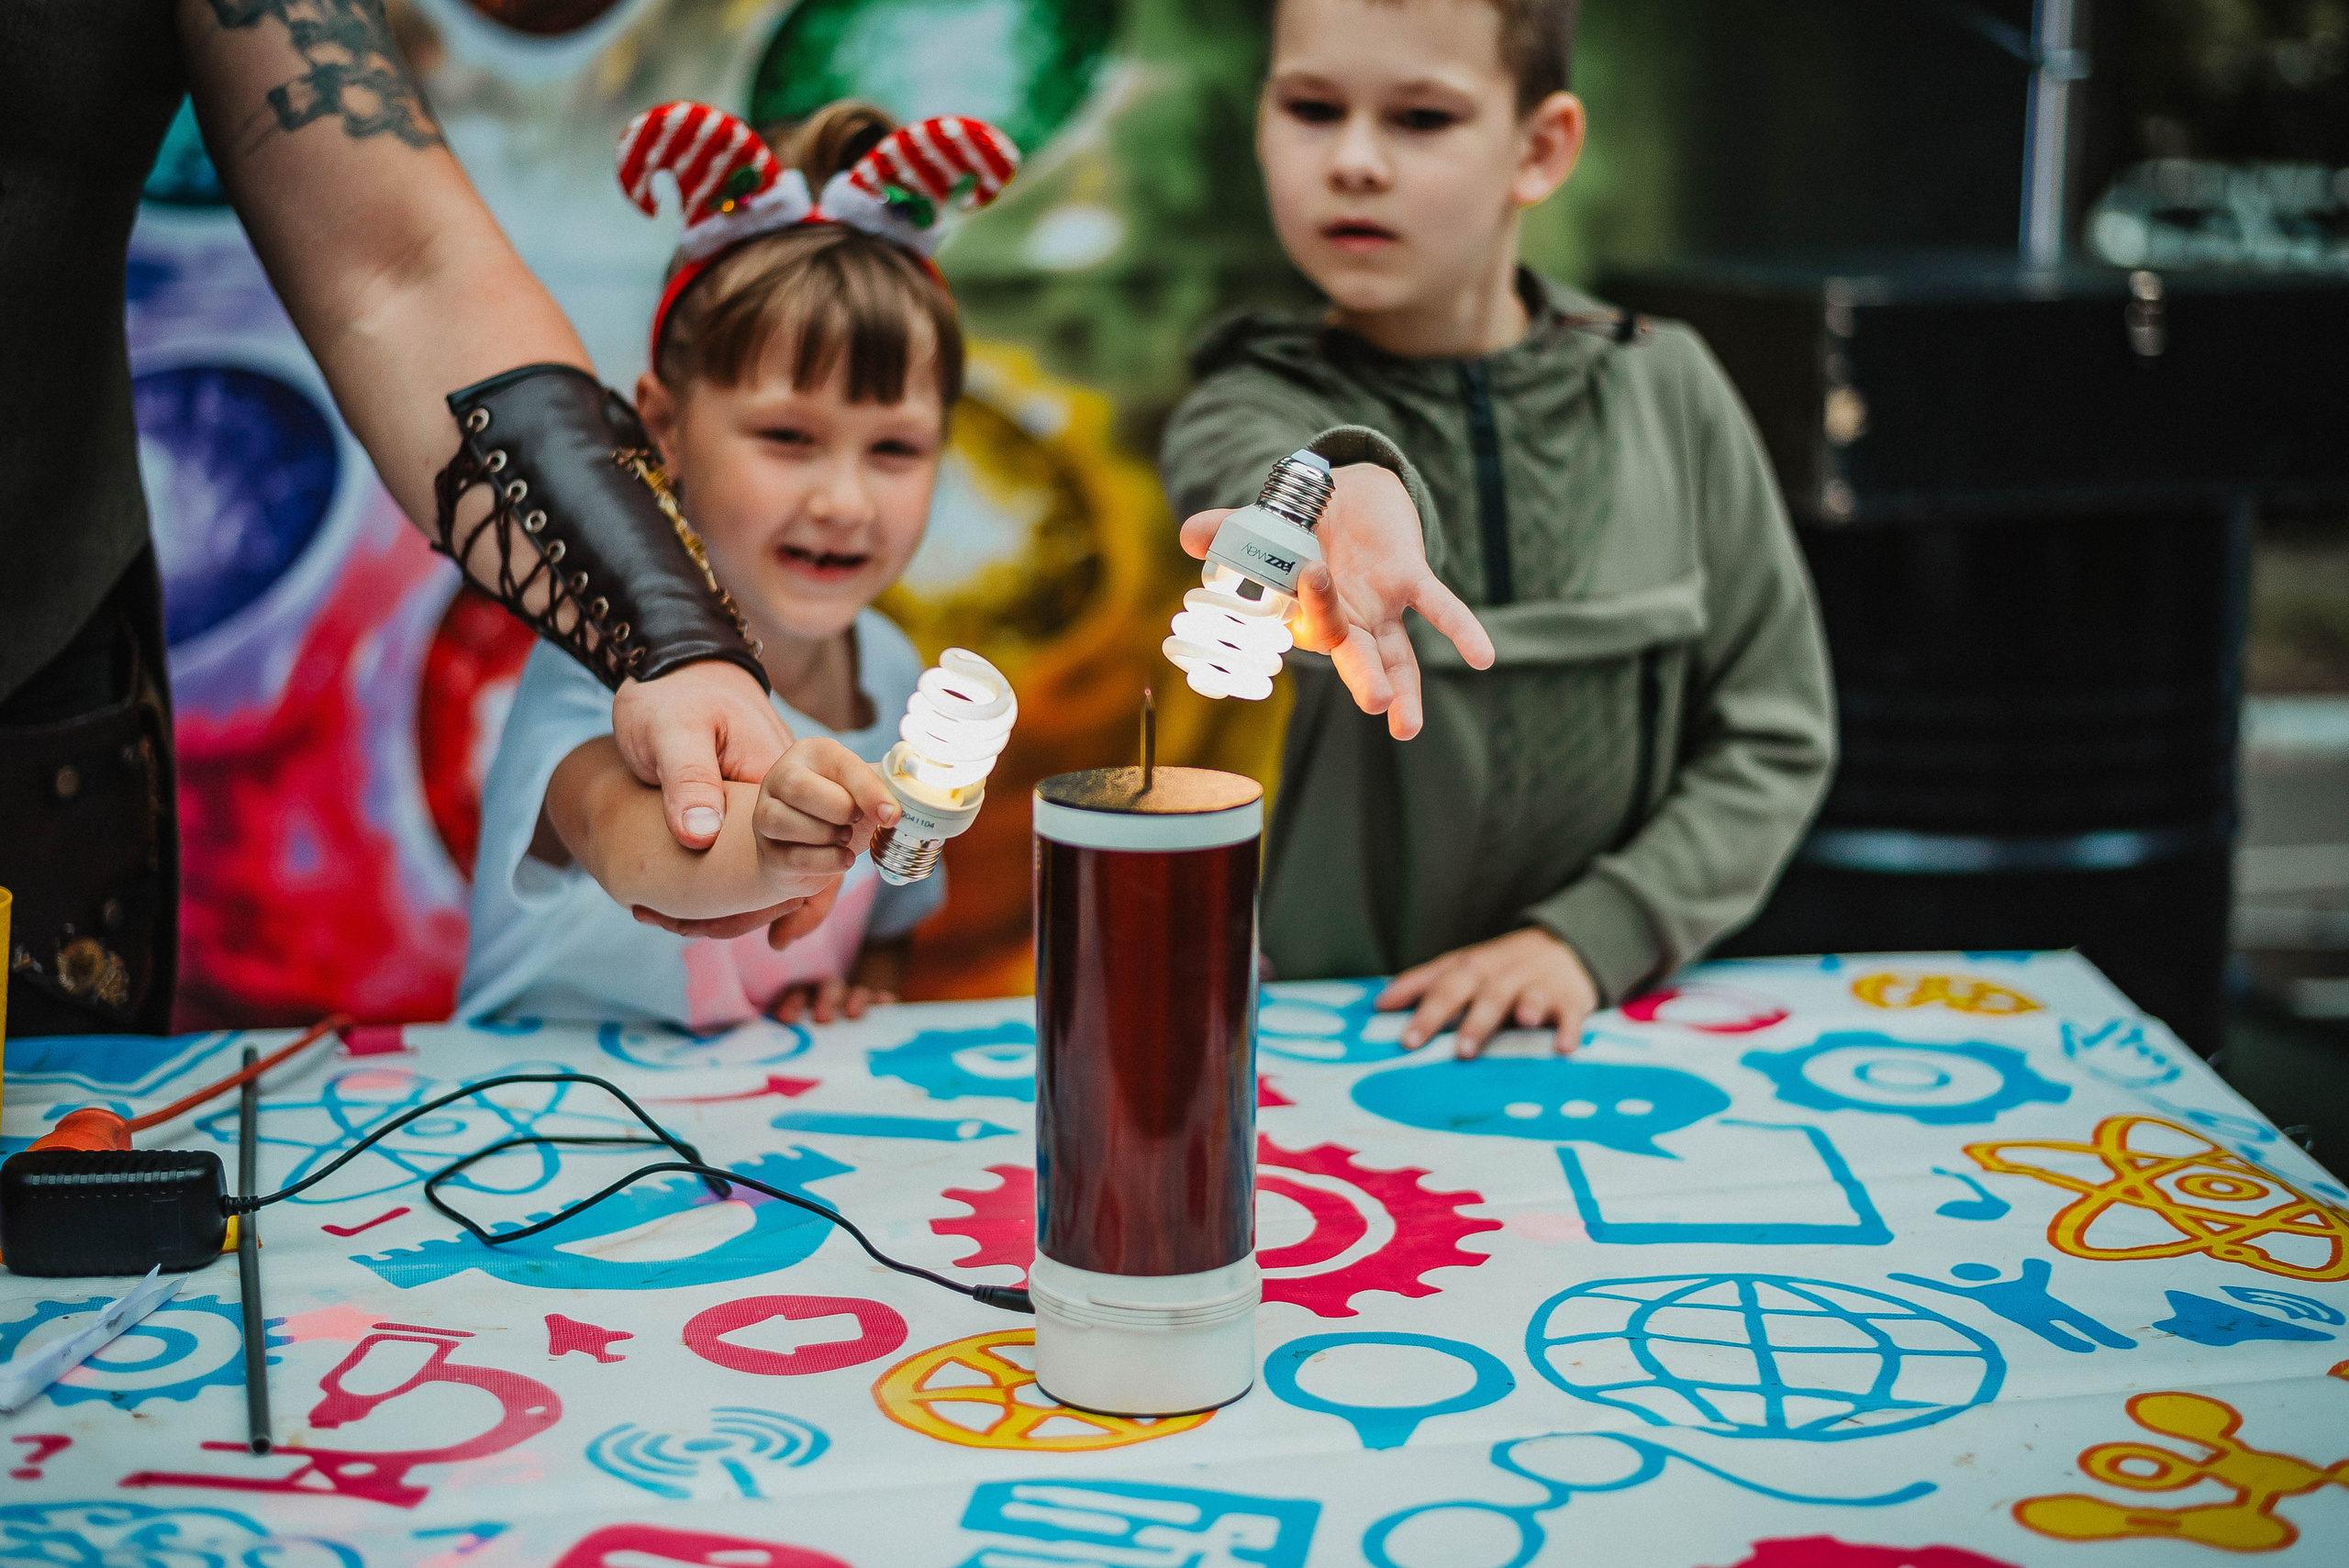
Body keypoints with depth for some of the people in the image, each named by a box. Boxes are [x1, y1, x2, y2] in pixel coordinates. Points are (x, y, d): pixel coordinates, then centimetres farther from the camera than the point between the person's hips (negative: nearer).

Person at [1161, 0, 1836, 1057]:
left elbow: (1776, 737, 5)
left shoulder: (1664, 390, 3)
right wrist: (1362, 499, -51)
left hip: (1595, 1024, 2)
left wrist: (1585, 938, -8)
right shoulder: (1246, 413, -3)